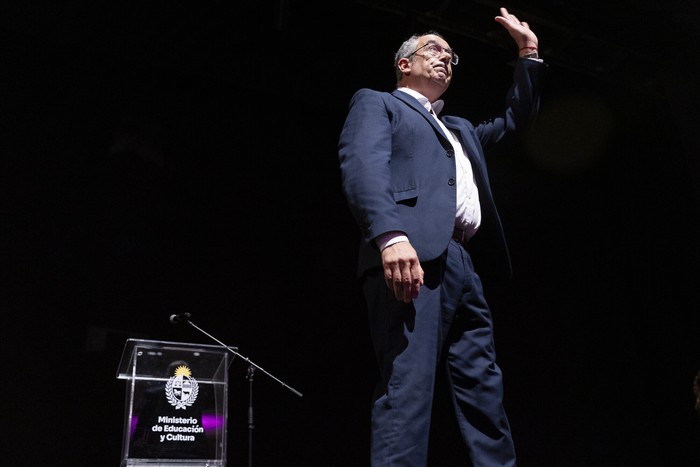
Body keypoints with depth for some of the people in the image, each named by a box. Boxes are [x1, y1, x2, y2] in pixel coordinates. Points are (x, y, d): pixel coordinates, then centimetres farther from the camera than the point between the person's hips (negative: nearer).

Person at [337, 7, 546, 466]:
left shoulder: (461, 129, 36)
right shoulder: (377, 103, 13)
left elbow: (515, 120, 46)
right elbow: (362, 165, -7)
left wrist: (529, 54, 38)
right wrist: (391, 235, -24)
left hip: (464, 265, 8)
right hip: (413, 254, -8)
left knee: (484, 387, 5)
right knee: (408, 385, -16)